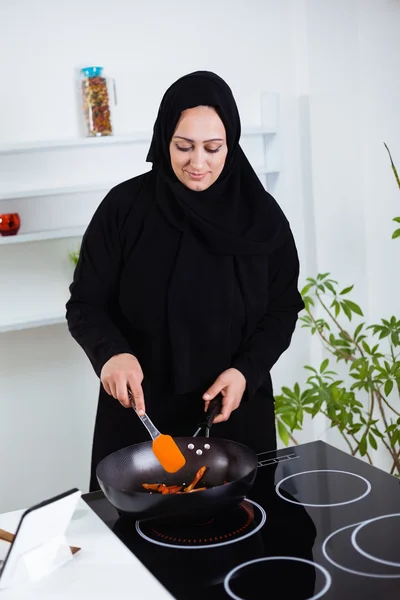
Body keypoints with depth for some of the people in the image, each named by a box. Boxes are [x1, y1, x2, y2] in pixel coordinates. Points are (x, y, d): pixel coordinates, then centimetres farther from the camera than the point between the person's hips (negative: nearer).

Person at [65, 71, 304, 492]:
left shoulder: (261, 214, -3)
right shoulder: (125, 207, -9)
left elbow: (283, 308, 3)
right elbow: (85, 304, -6)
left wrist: (247, 371, -12)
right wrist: (111, 353, -25)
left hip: (236, 413, 2)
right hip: (141, 414, -1)